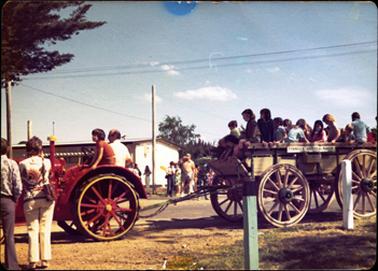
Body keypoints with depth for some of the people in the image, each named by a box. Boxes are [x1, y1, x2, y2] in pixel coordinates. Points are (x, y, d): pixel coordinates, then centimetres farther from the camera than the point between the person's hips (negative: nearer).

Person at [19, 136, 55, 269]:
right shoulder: (46, 162, -2)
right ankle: (45, 260, 7)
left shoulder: (22, 164, -3)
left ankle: (33, 261, 4)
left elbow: (20, 182, 1)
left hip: (30, 200, 0)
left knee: (32, 230, 6)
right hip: (46, 198, 0)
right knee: (45, 229, 6)